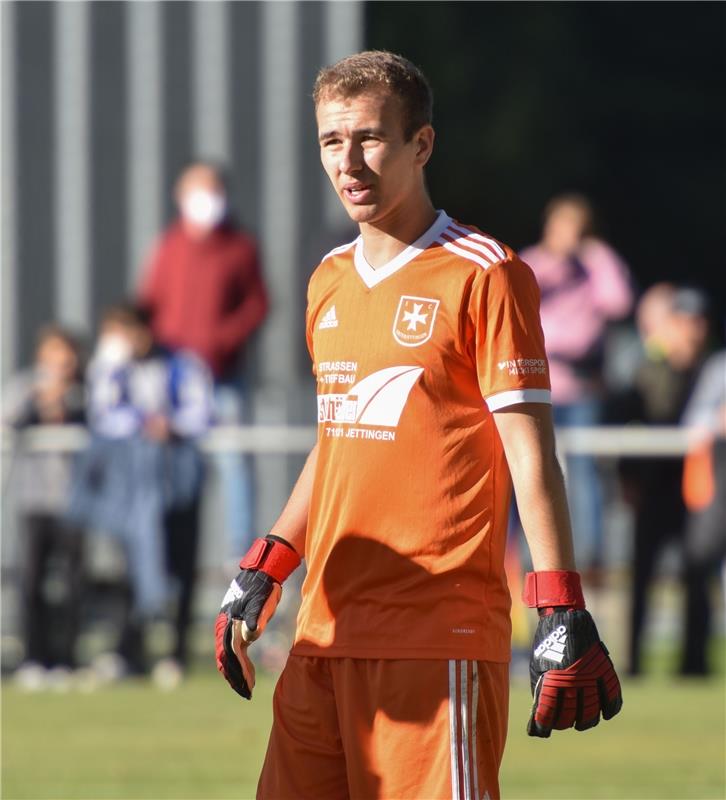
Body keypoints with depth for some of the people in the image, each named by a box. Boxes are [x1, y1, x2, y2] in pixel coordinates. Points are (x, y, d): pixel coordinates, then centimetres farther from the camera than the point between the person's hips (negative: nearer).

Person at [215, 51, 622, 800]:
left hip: (438, 636, -7)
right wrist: (263, 572, 21)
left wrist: (562, 617, -14)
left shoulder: (483, 275, -5)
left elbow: (530, 457, -8)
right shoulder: (330, 281, 16)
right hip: (325, 633, 7)